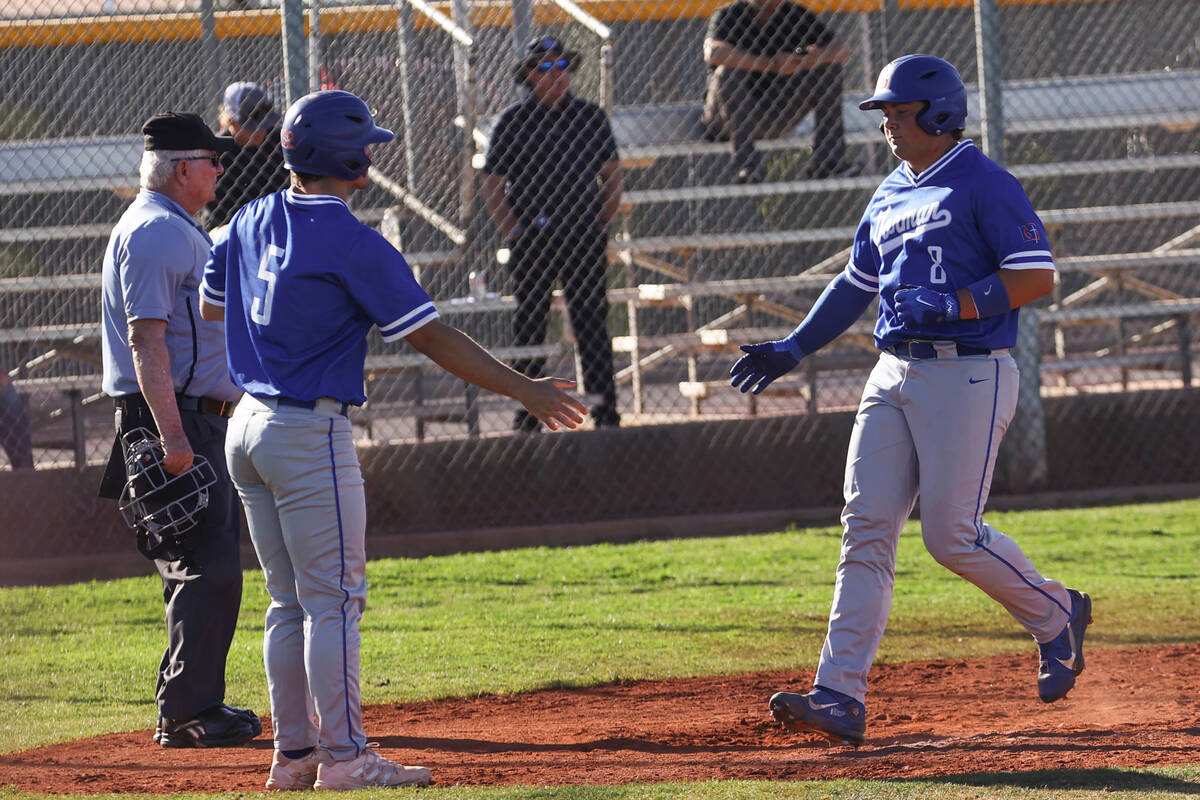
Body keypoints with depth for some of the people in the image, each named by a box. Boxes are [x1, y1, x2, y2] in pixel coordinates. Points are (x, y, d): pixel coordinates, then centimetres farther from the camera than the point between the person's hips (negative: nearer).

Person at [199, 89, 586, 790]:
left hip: (247, 427, 8)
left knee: (291, 601, 13)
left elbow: (211, 306, 23)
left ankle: (294, 752, 14)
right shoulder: (353, 244, -16)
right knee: (333, 599, -5)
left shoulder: (251, 222, 7)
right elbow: (433, 337, -16)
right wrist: (525, 391, -10)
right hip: (311, 436, -8)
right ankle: (342, 756, -6)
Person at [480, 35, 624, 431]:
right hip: (532, 245, -1)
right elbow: (492, 185, 2)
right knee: (529, 327, 2)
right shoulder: (513, 121, 2)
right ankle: (528, 414, 8)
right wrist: (513, 232, -6)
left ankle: (605, 410, 1)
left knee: (592, 324, 0)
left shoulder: (590, 116, 9)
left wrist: (602, 225, 5)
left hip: (584, 240, 1)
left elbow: (611, 175, 15)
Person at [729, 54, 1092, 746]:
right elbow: (857, 284, 27)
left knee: (953, 534, -9)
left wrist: (950, 306, -21)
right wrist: (794, 348, 20)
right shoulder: (892, 195, 17)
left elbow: (1037, 277, -15)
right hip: (896, 376, 8)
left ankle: (1056, 616, 20)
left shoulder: (985, 185, -8)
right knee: (867, 527, -2)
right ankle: (840, 699, -7)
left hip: (968, 373, -8)